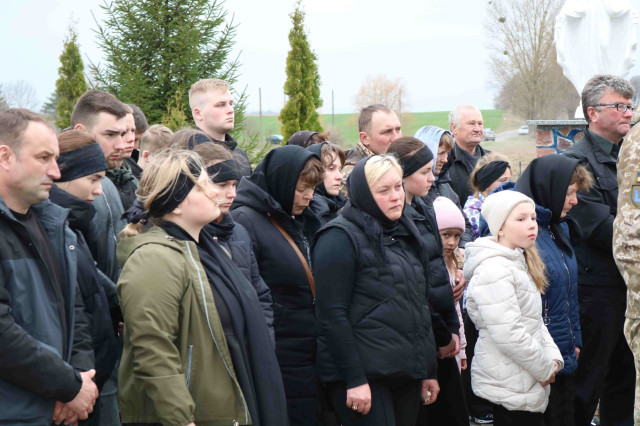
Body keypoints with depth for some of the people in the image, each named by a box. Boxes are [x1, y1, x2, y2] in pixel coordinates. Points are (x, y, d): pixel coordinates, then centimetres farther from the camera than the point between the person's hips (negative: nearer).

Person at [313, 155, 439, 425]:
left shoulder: (405, 236, 16)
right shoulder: (340, 238, -8)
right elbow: (332, 316, -15)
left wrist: (428, 371, 16)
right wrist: (354, 380, -19)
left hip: (407, 376, 8)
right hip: (366, 379, -7)